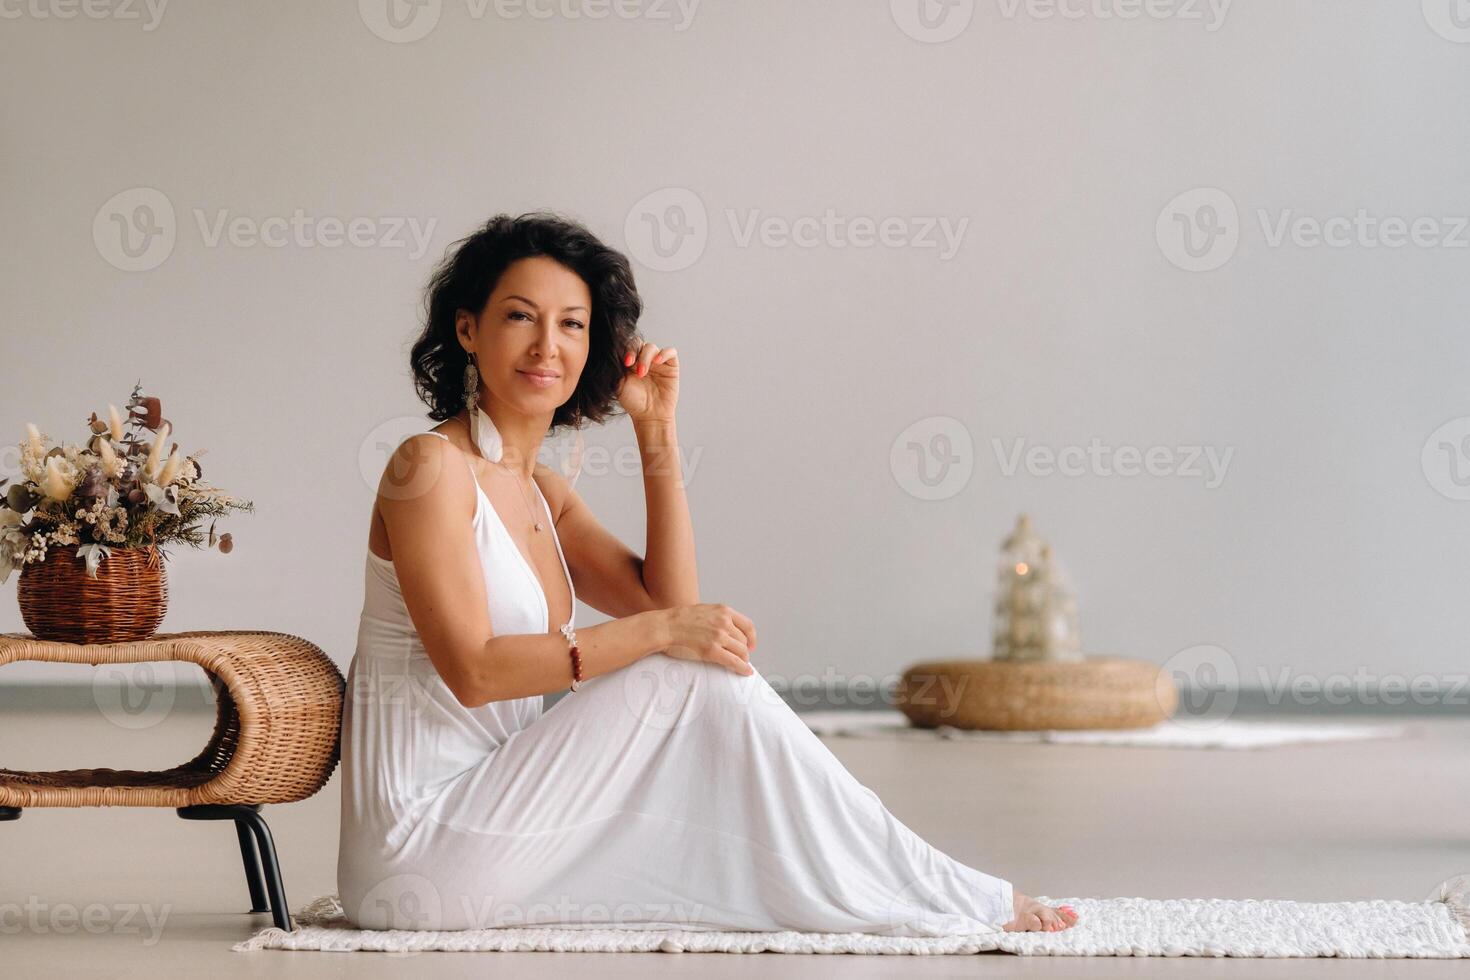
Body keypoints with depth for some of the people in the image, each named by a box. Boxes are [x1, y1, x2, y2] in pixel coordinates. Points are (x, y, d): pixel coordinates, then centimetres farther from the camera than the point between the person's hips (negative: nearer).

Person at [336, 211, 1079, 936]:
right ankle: (957, 904, -10)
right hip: (419, 849, -9)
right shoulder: (431, 466, -10)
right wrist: (661, 633, -20)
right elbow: (472, 669, -19)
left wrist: (656, 431, 3)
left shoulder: (541, 492, 16)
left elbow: (668, 602, 6)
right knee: (704, 681, -15)